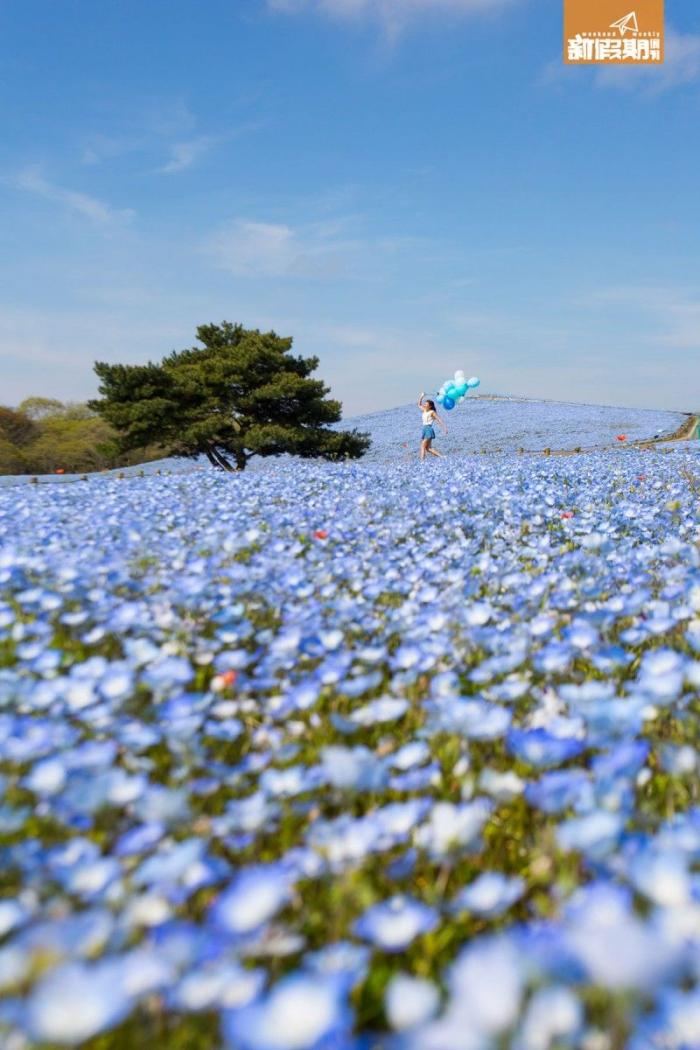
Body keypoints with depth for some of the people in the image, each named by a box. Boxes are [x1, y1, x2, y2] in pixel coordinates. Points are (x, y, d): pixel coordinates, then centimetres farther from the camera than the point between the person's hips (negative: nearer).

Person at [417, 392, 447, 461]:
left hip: (429, 429, -8)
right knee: (428, 448, 3)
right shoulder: (424, 411, 15)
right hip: (424, 429, 8)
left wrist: (444, 427, -16)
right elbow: (419, 405, 28)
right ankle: (441, 456, 3)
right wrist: (421, 396, 17)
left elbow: (439, 420, -8)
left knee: (423, 446, -16)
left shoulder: (432, 412, -5)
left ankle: (422, 461, -21)